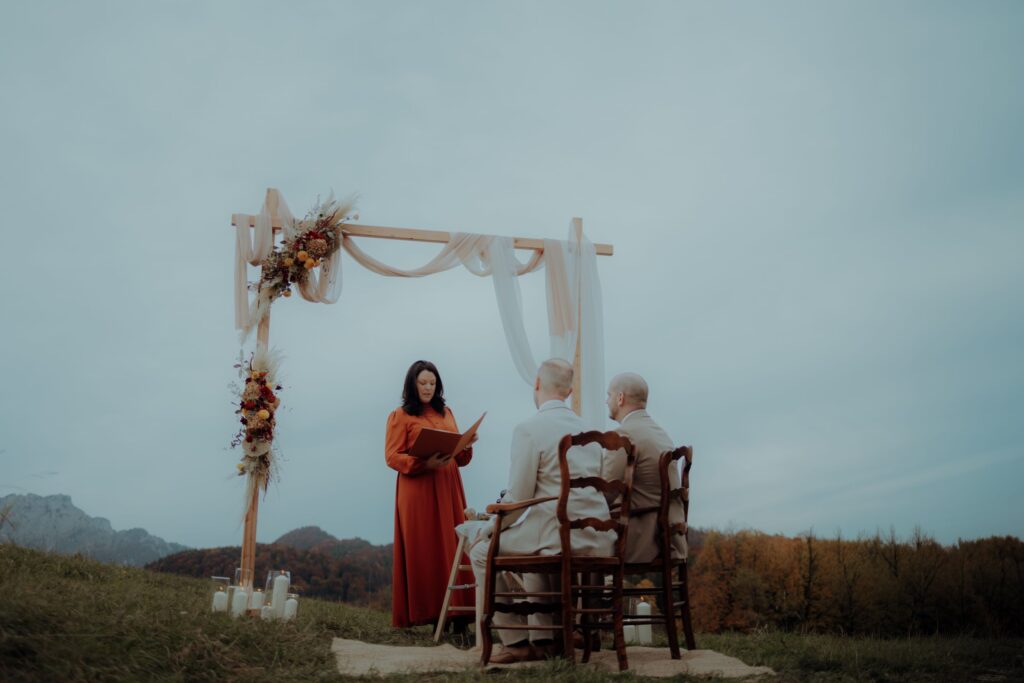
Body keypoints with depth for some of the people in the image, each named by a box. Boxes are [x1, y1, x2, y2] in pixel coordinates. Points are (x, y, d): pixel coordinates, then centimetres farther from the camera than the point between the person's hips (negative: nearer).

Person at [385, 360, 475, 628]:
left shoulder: (446, 413, 18)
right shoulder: (400, 416, 3)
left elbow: (460, 457, 18)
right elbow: (392, 456, -6)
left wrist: (466, 445, -4)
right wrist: (423, 463, -20)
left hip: (448, 488, 5)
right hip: (417, 490, -5)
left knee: (451, 548, 1)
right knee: (422, 551, -5)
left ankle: (452, 608, 4)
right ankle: (422, 612, -1)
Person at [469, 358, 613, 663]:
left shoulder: (528, 429, -9)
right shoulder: (586, 428, 14)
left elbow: (518, 498, -11)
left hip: (560, 536, -8)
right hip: (598, 539, 8)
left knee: (482, 552, 13)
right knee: (534, 547, 35)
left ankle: (516, 643, 12)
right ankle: (544, 639, 32)